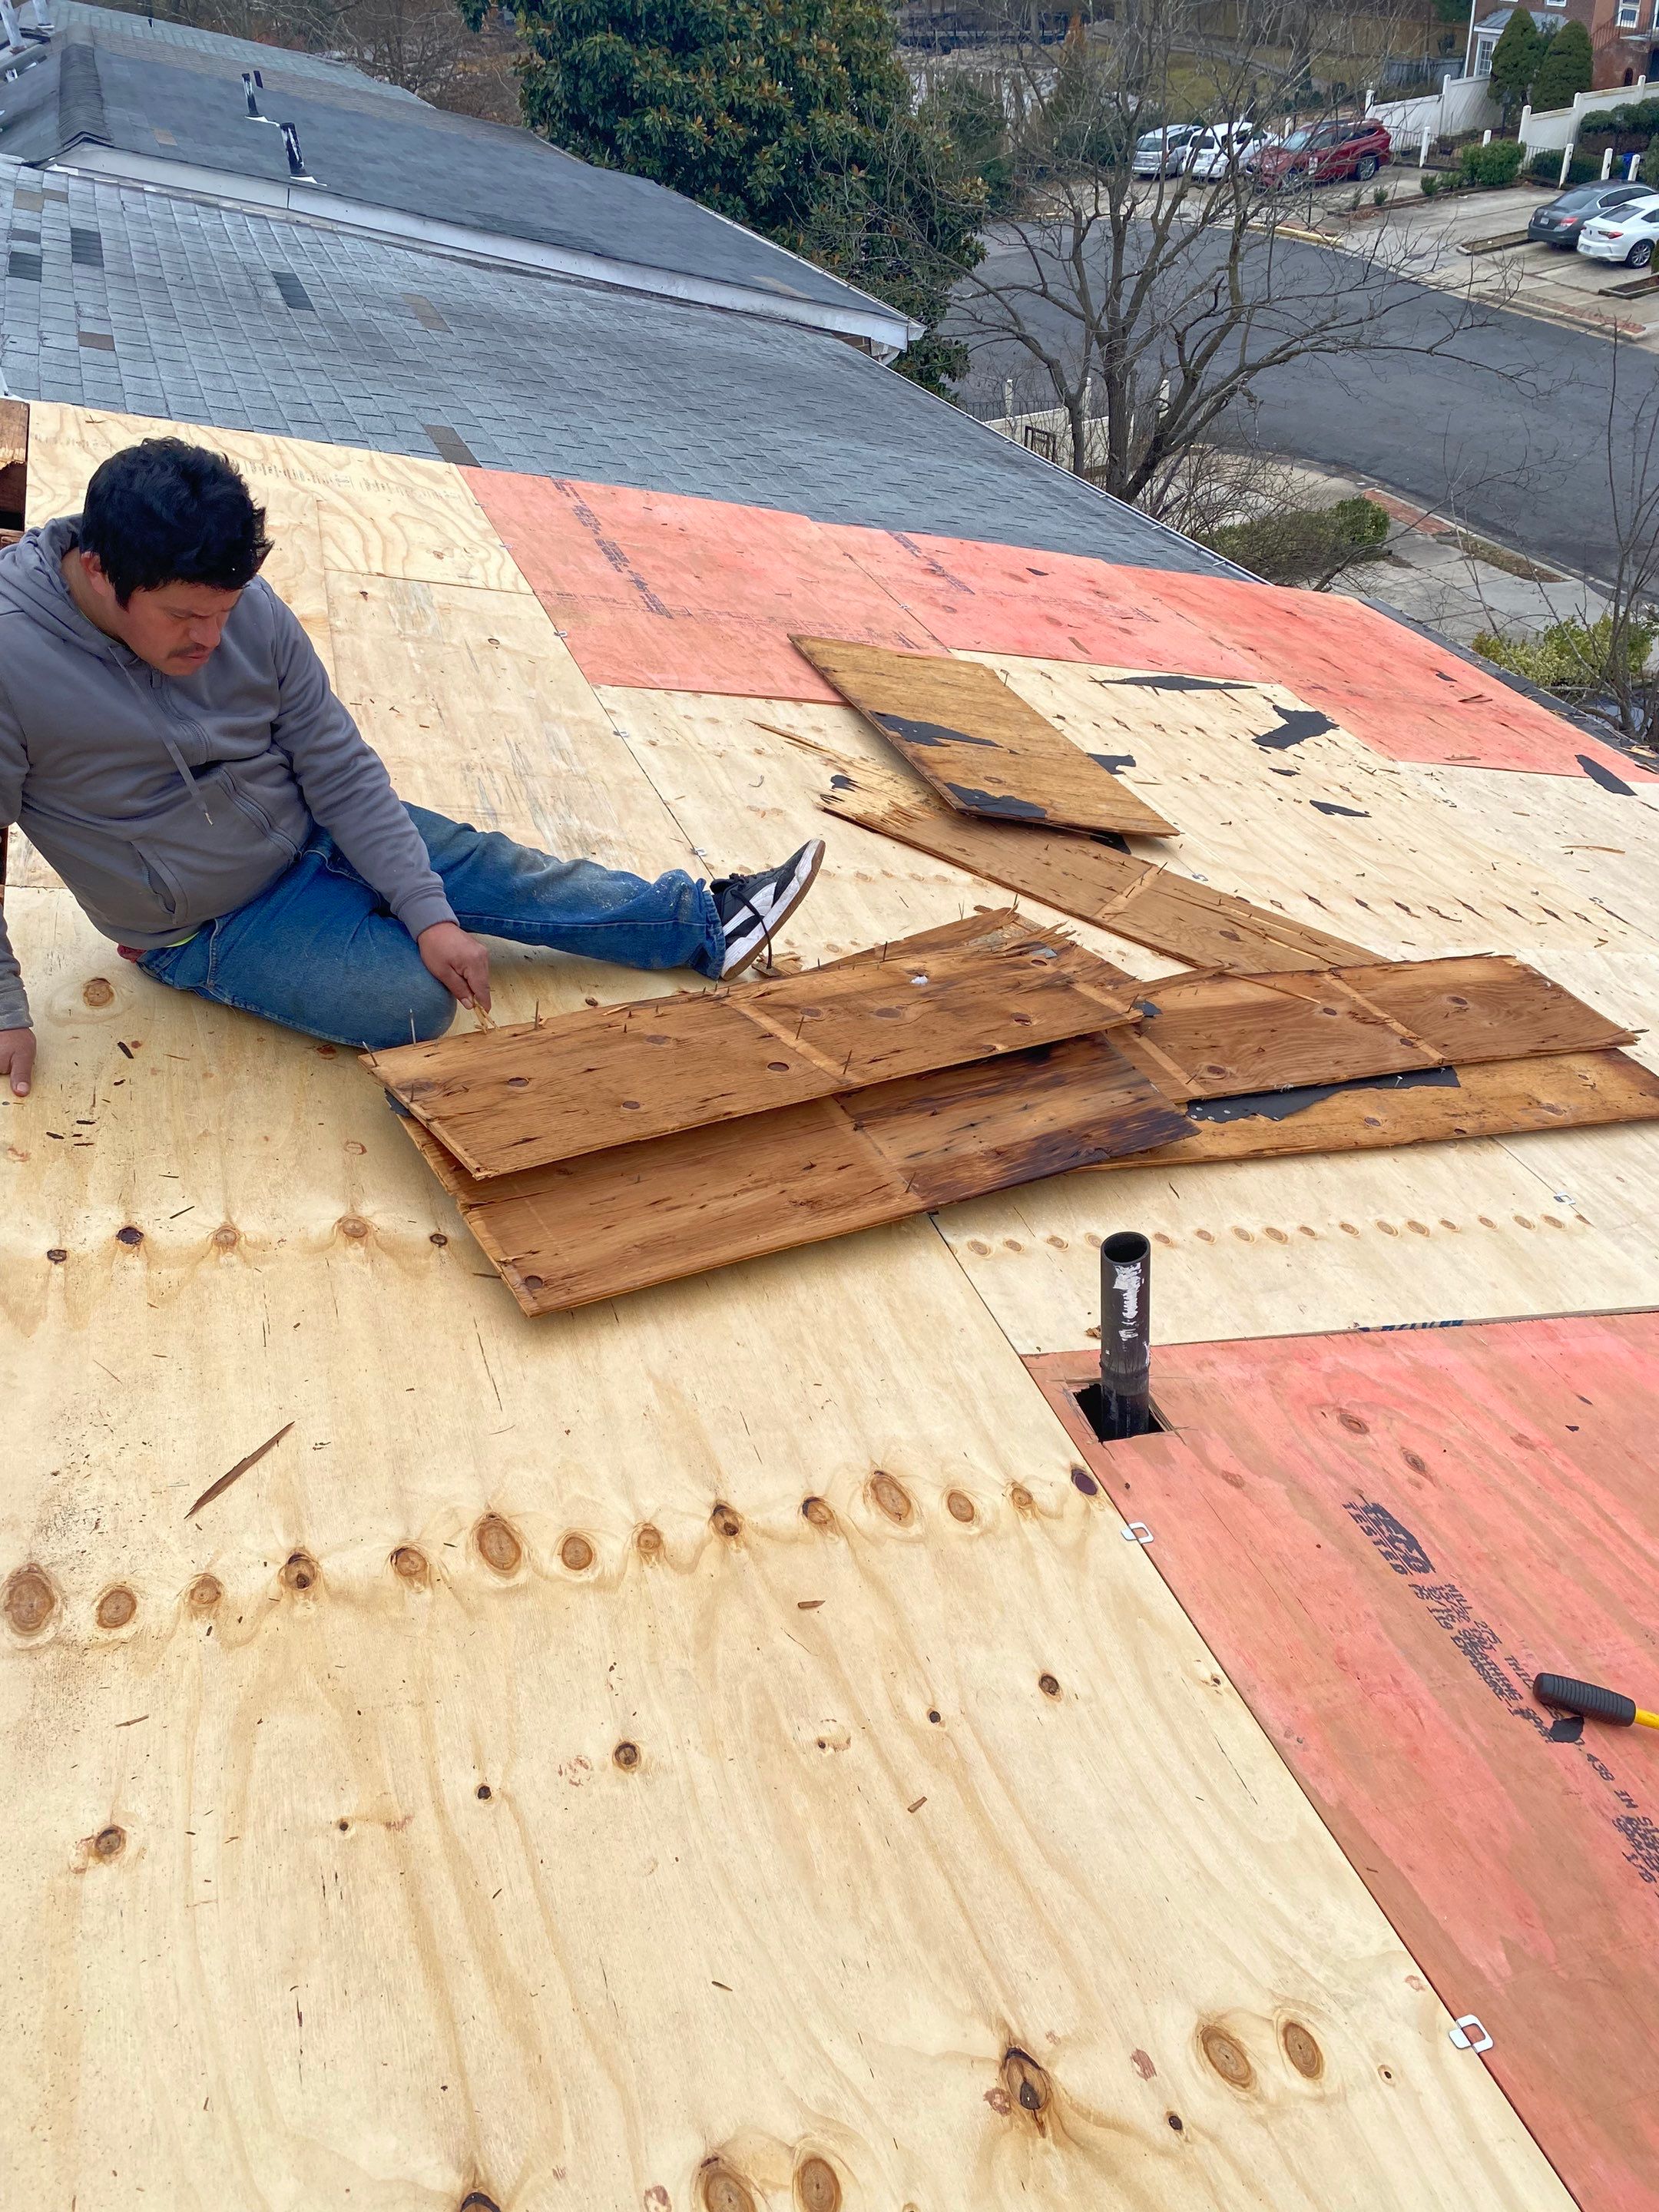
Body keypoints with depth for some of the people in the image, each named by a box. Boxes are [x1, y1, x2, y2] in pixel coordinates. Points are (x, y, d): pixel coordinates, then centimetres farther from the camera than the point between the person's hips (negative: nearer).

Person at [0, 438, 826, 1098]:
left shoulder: (248, 607, -17)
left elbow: (341, 770, -11)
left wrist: (428, 912, -15)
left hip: (315, 831, 5)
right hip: (211, 927, -4)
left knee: (494, 867, -3)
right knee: (413, 1001, -19)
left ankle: (706, 924, 11)